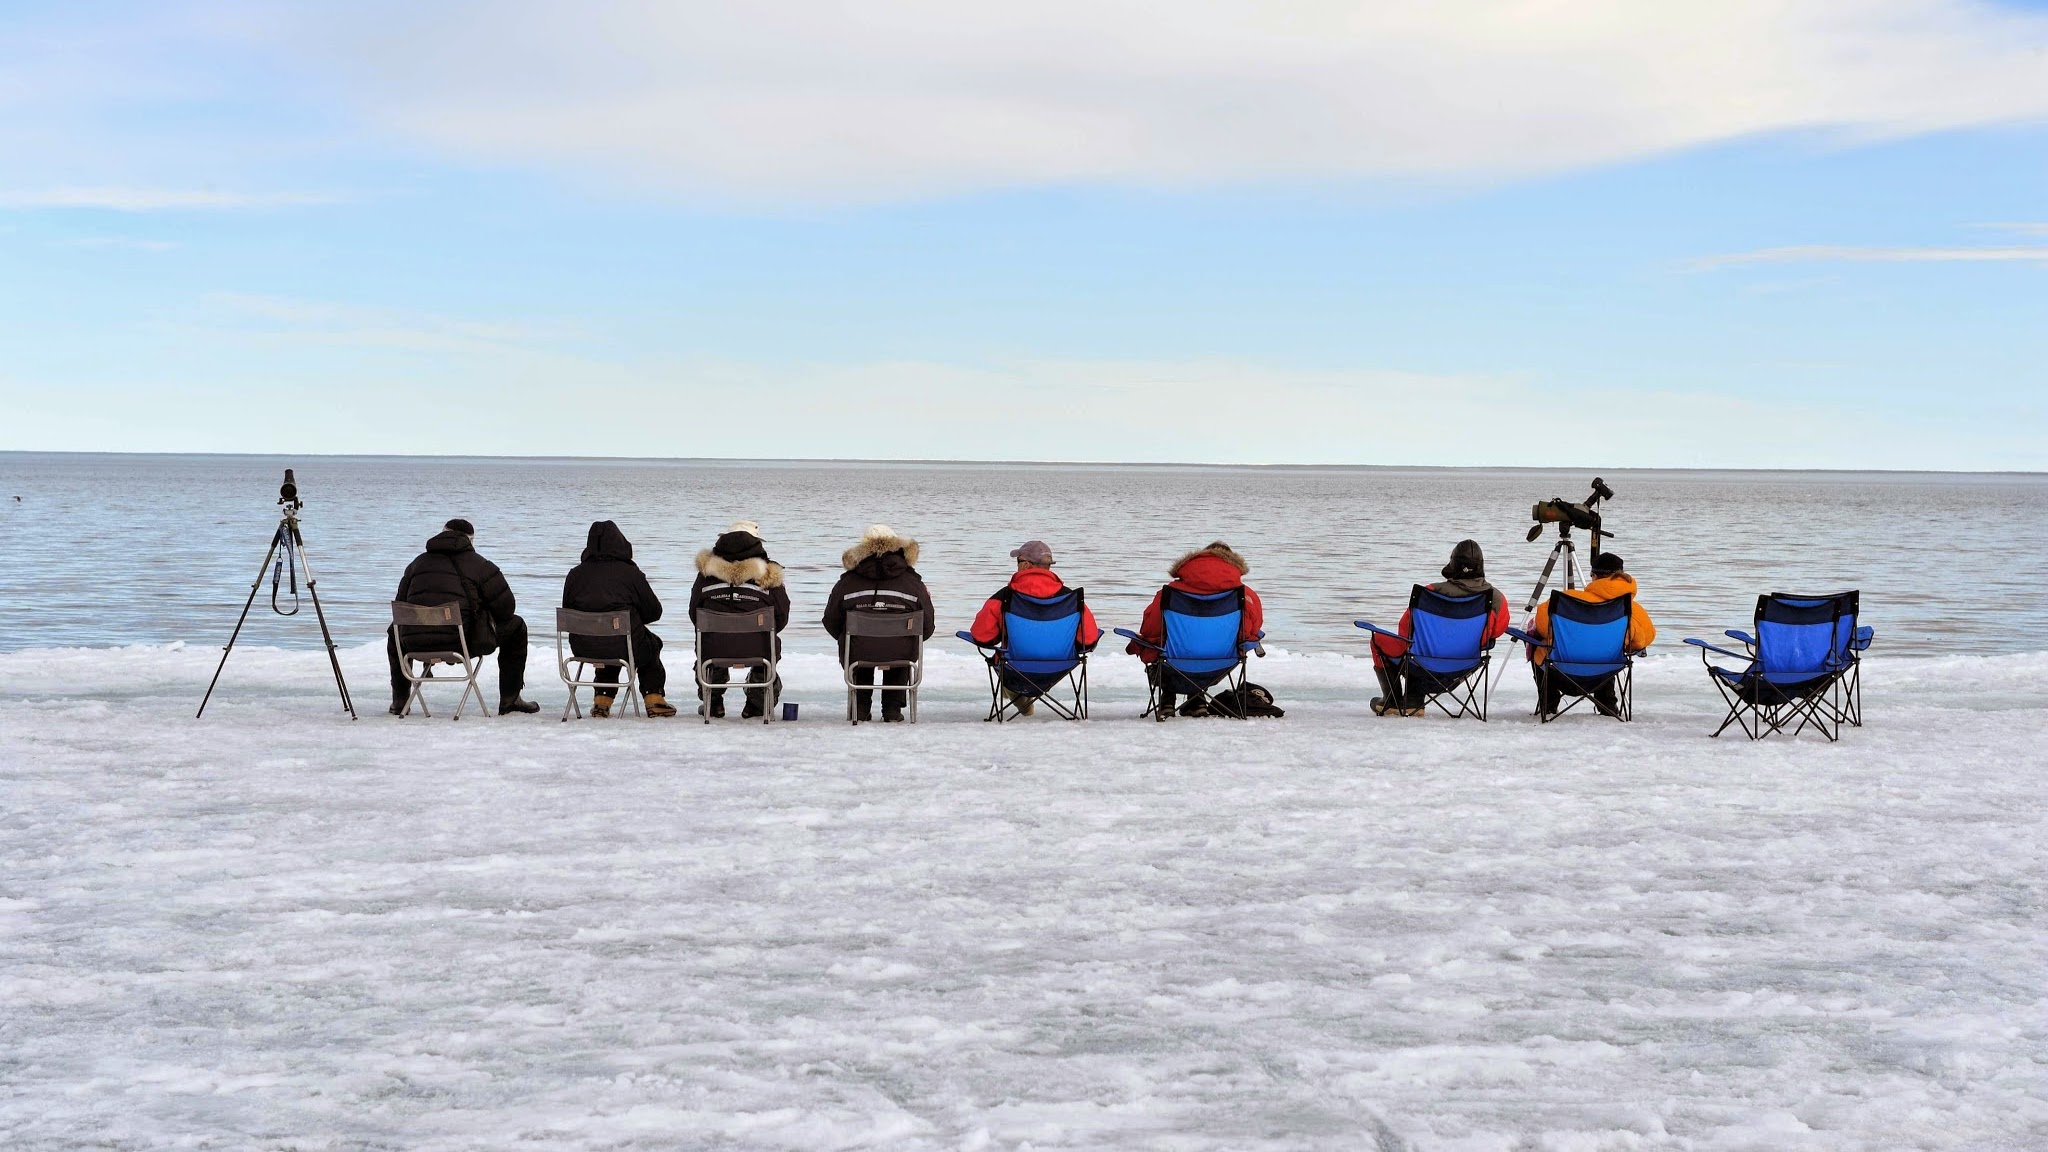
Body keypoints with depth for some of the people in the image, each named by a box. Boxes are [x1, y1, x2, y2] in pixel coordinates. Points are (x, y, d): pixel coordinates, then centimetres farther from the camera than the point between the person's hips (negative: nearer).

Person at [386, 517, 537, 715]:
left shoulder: (417, 563, 18)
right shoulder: (480, 565, 5)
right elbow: (505, 608, 3)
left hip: (416, 644, 4)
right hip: (463, 642, -4)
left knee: (395, 631, 40)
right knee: (515, 627, 19)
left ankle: (399, 701, 33)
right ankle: (510, 699, 18)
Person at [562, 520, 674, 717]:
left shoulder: (575, 574, 1)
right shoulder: (630, 573, -8)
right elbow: (654, 612, 0)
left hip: (582, 648, 4)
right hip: (623, 647, -4)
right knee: (651, 644, 30)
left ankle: (602, 701, 31)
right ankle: (654, 699, 28)